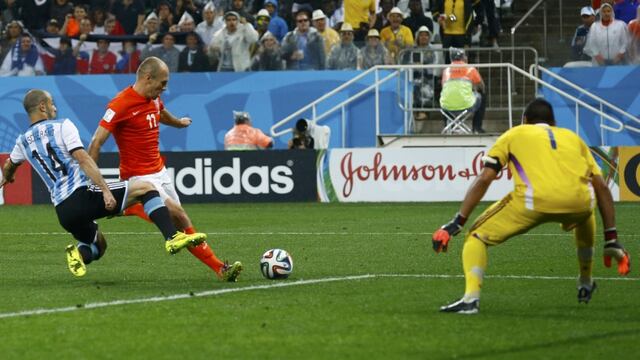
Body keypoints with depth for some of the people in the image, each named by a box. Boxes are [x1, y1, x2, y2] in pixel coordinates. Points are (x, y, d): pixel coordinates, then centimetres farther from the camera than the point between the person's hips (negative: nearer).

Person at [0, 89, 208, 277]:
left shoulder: (23, 142, 17)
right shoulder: (62, 126, 0)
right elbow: (83, 160, -12)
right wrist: (105, 190, -17)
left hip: (62, 211, 6)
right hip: (82, 195, -6)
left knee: (97, 244, 30)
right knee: (144, 188, 1)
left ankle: (79, 253, -6)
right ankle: (172, 238, -19)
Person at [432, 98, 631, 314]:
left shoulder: (513, 135, 26)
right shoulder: (572, 137, 34)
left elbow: (484, 179, 13)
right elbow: (601, 187, 25)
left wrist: (457, 223, 12)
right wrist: (611, 240, 27)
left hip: (536, 200, -3)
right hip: (579, 200, 3)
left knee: (476, 237, 12)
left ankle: (471, 298, -10)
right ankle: (585, 285, 46)